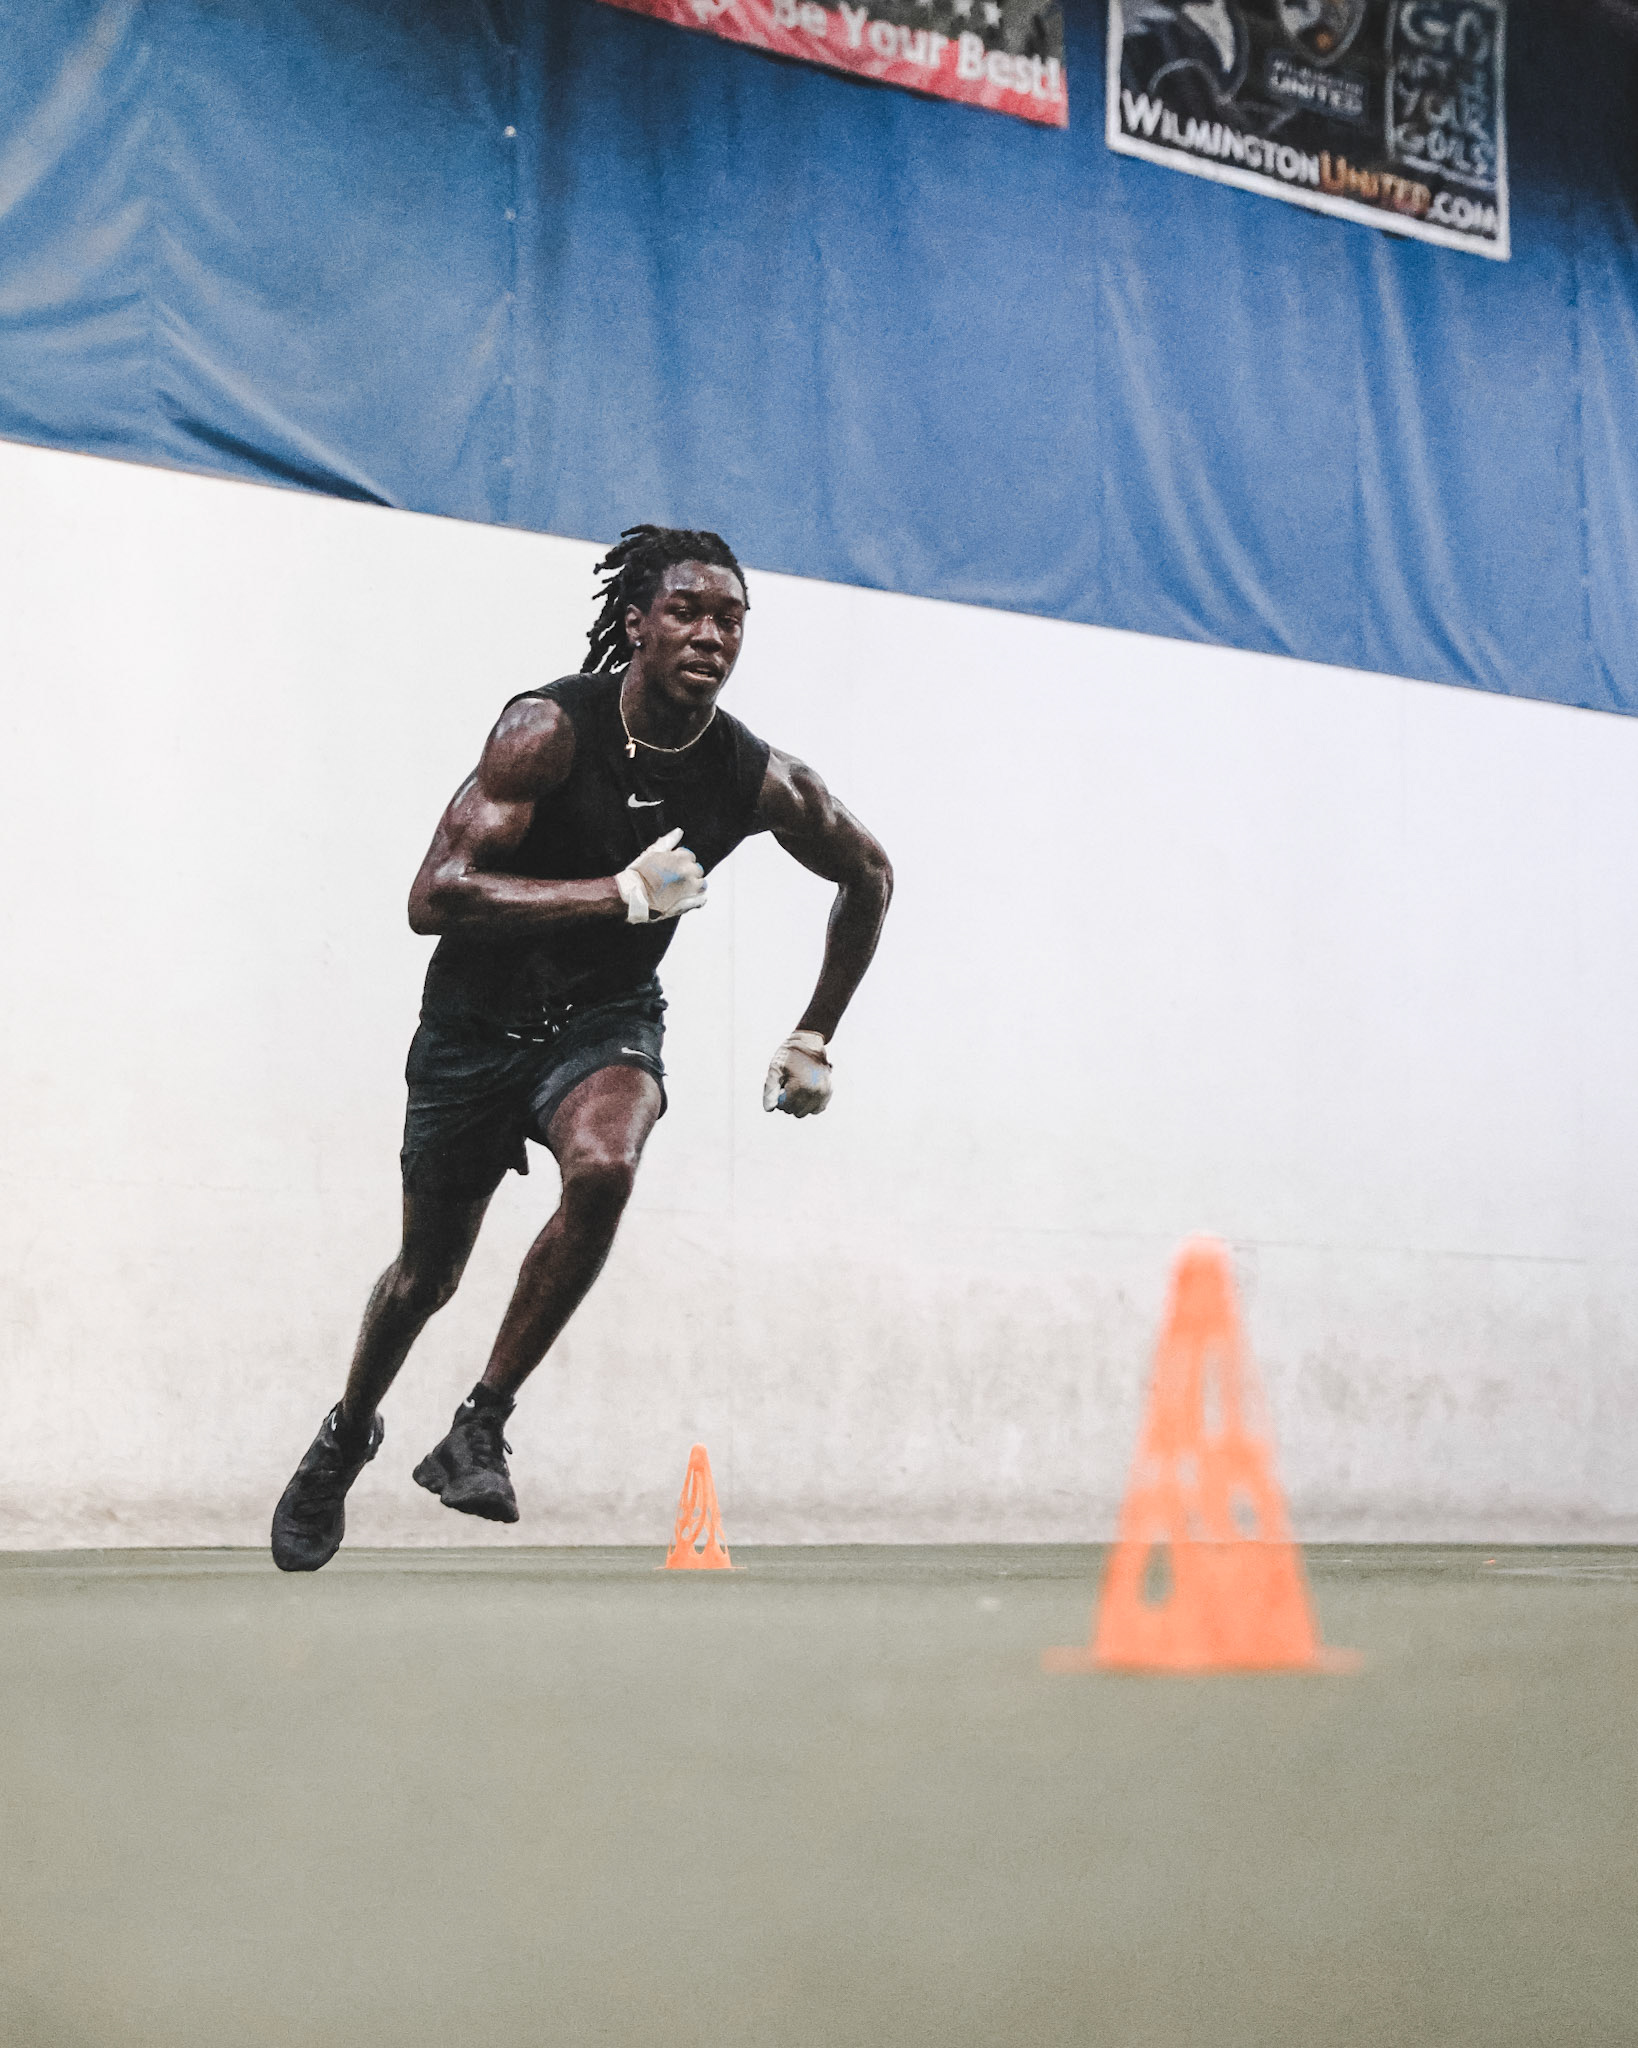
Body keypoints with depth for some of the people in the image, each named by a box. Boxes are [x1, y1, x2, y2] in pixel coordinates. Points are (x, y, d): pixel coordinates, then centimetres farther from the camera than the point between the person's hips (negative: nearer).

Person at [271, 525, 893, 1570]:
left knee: (606, 1168, -32)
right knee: (428, 1273, 11)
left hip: (608, 1016, 1)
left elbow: (869, 872, 7)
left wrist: (816, 1037, 6)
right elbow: (434, 896, -31)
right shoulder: (549, 728, -24)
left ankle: (481, 1425, -16)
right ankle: (348, 1435, 43)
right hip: (478, 1018, -1)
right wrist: (624, 895, -36)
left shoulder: (762, 782, -14)